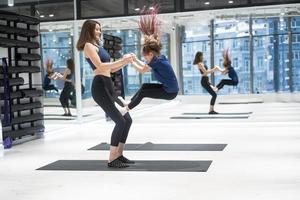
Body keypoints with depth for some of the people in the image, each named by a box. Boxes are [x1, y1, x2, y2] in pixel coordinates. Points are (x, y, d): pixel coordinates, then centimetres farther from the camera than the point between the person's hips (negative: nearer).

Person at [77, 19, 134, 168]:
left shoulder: (97, 46, 24)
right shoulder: (89, 46, -3)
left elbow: (111, 69, 25)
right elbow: (100, 67, -17)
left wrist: (125, 61, 13)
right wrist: (121, 61, -14)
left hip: (108, 87, 9)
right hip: (100, 87, -9)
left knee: (127, 120, 7)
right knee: (120, 121, -14)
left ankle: (119, 155, 14)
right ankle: (112, 160, -7)